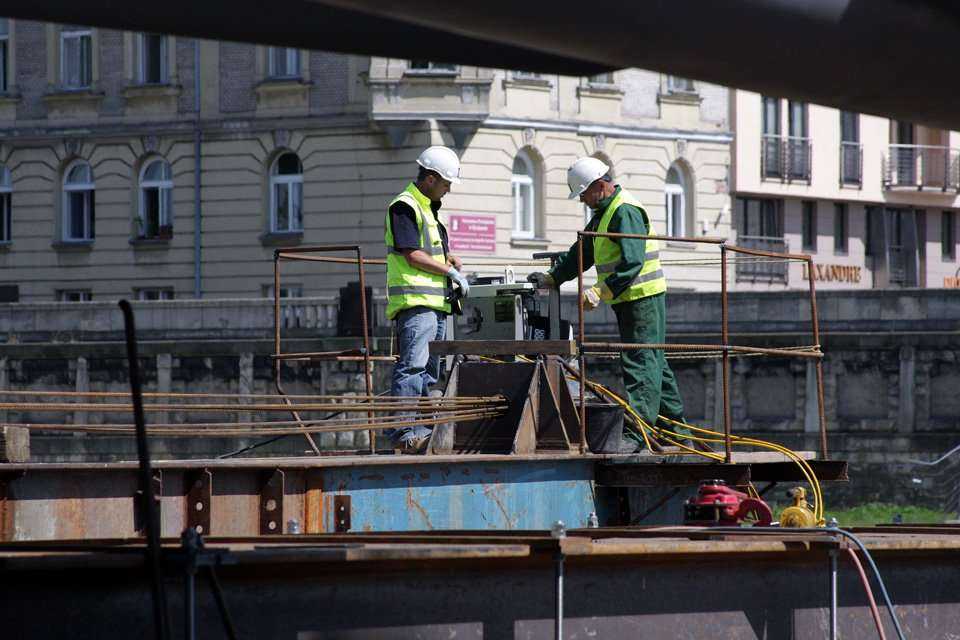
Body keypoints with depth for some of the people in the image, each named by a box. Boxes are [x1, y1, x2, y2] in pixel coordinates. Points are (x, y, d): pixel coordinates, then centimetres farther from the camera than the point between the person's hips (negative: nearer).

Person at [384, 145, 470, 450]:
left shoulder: (428, 209, 23)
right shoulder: (404, 207, -8)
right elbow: (412, 256, -15)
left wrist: (448, 257, 14)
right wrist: (452, 273, -8)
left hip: (434, 303, 11)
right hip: (415, 301, -11)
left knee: (429, 371, 10)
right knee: (412, 367, -17)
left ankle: (421, 430, 13)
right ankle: (403, 431, -22)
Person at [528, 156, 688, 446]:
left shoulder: (626, 211, -17)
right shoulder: (604, 212, 16)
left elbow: (632, 263, -25)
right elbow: (583, 252, 24)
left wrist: (600, 292, -28)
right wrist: (553, 278, 17)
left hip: (642, 298, -10)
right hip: (627, 300, 10)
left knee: (639, 363, -12)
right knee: (652, 361, 14)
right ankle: (675, 425, 20)